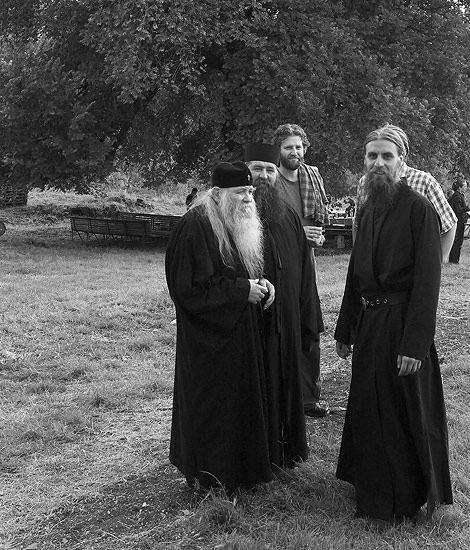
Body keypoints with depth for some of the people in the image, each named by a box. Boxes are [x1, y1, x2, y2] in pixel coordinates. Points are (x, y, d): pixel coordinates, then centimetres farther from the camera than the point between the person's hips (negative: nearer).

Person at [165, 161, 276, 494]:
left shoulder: (243, 225, 9)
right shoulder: (195, 228, -20)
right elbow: (188, 287, -23)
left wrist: (261, 285, -2)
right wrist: (242, 289, -21)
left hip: (240, 333, 9)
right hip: (209, 338, -9)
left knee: (242, 400, 14)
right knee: (212, 404, 2)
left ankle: (242, 464, 28)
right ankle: (208, 475, 17)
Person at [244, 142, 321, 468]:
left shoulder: (289, 218, 10)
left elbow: (305, 273, 10)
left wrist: (309, 324, 7)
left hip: (286, 325, 5)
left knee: (285, 387, 14)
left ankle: (284, 451, 30)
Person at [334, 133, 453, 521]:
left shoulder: (418, 208, -14)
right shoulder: (366, 210, 10)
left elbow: (428, 279, -18)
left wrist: (415, 343, -23)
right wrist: (345, 329, 16)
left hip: (401, 323, -7)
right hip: (368, 323, 7)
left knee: (405, 413, 4)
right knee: (368, 409, 16)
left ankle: (406, 500, 21)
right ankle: (373, 486, 35)